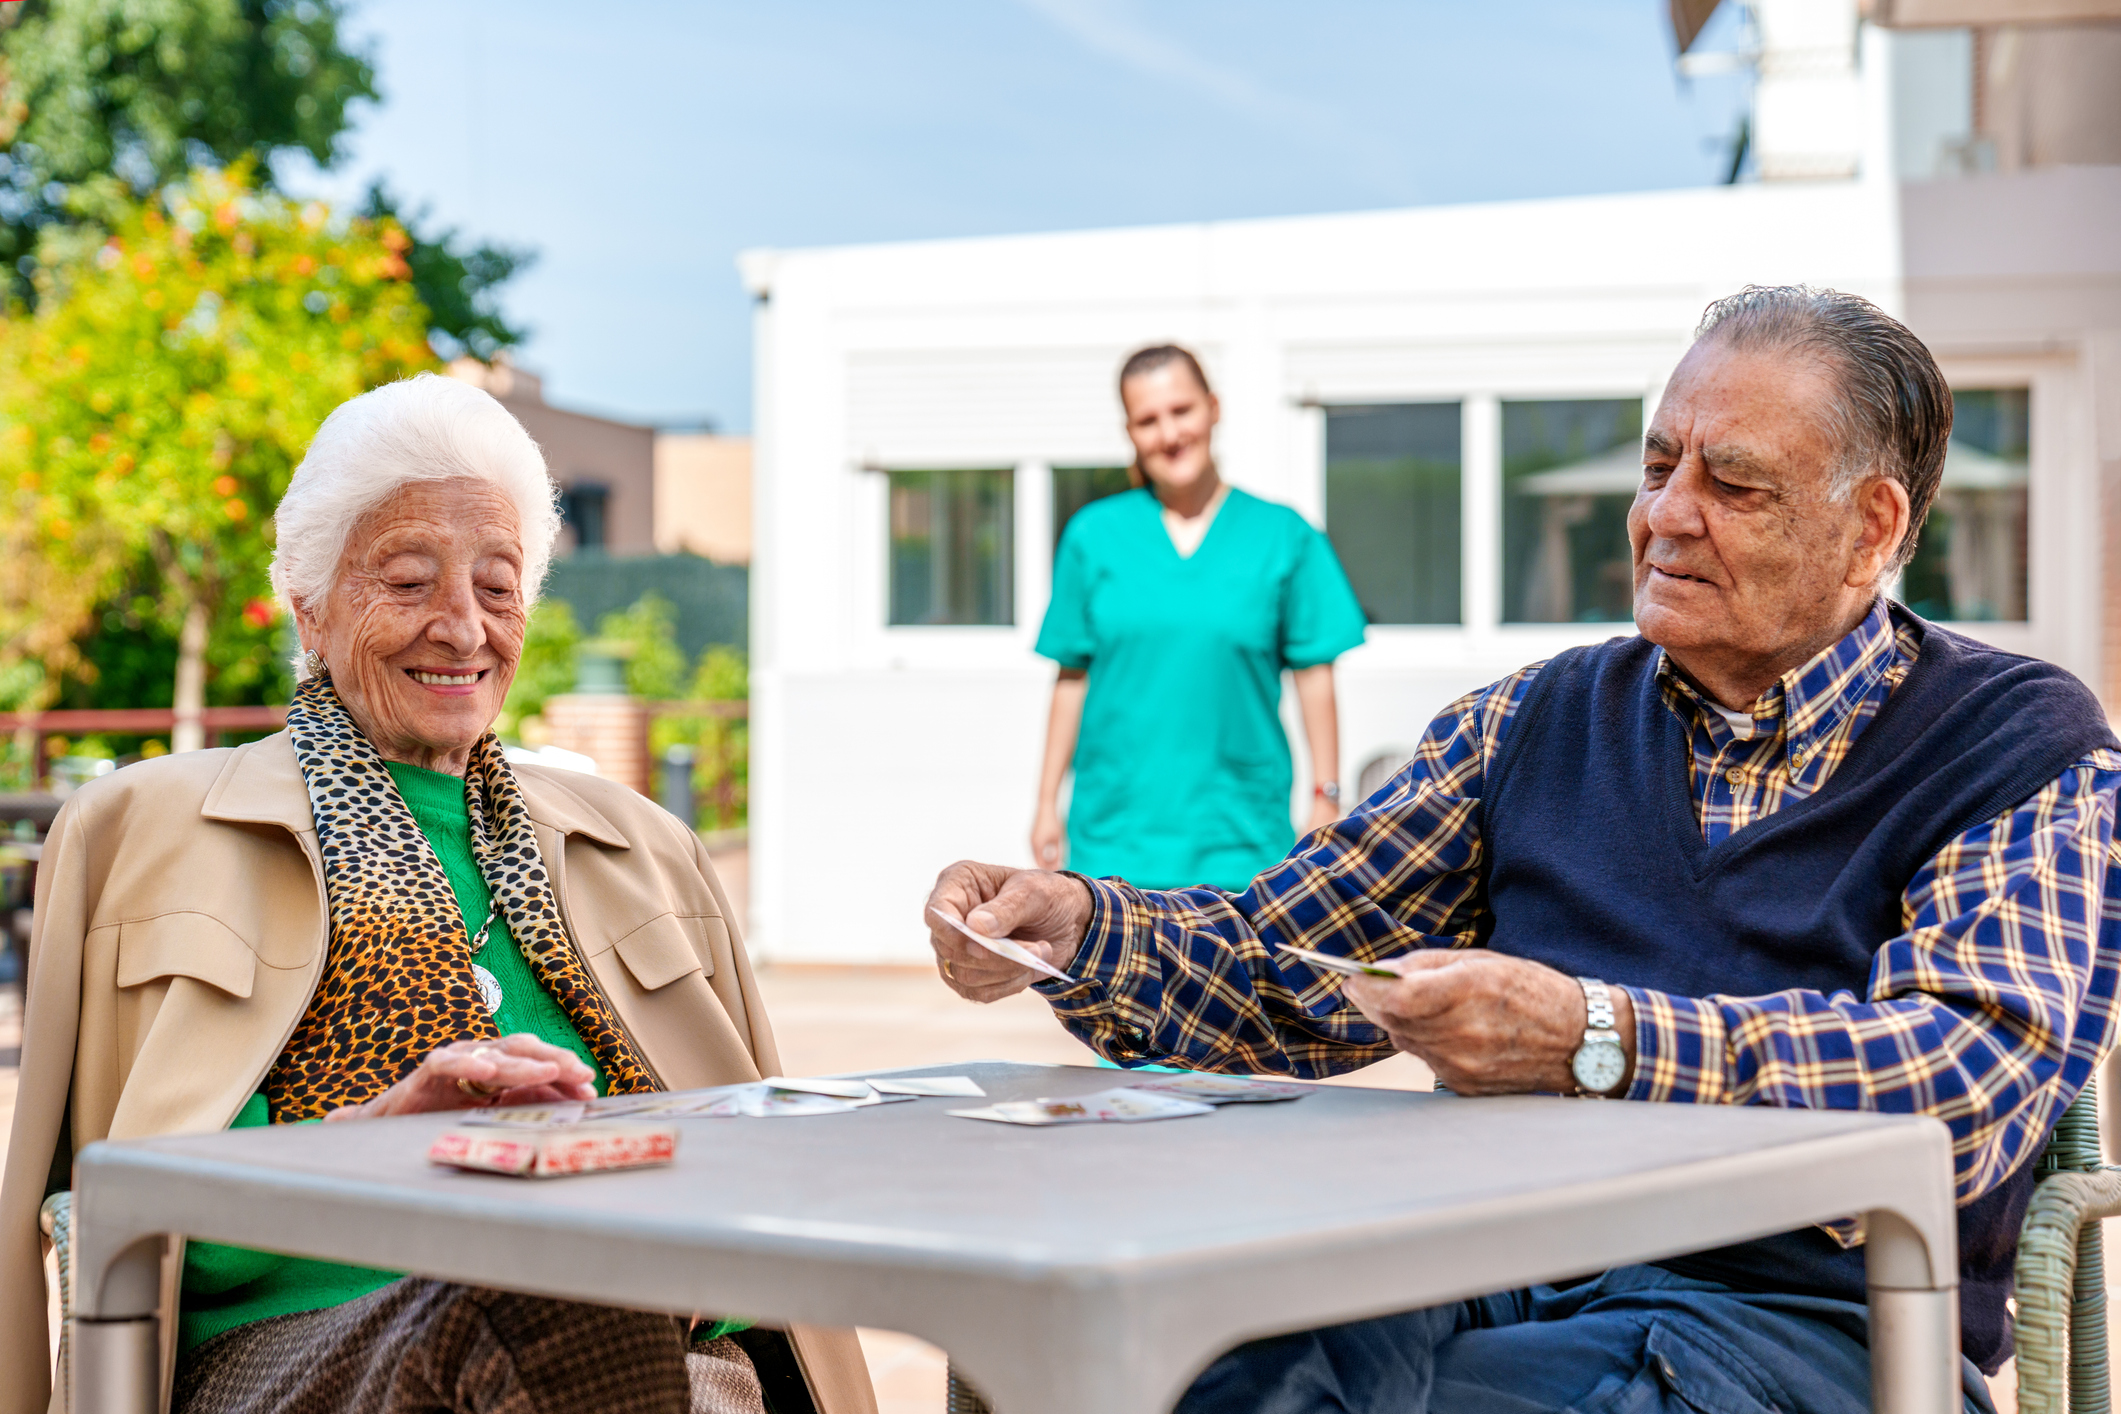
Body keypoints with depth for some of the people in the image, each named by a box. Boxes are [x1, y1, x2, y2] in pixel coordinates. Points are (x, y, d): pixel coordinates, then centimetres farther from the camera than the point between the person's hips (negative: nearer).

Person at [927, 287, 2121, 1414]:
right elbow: (1284, 972, 16)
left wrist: (1592, 1041, -27)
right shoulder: (1540, 724, 18)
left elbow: (1975, 1080, -15)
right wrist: (1077, 929, -5)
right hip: (1488, 1278, 4)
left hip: (1804, 1316, -3)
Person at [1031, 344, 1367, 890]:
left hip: (1238, 832, -1)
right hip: (1117, 824, 1)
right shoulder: (1094, 534, 7)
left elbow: (1315, 675, 4)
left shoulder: (1282, 535, 4)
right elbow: (1072, 677, 9)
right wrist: (1048, 801, 8)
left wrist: (1326, 801, 1)